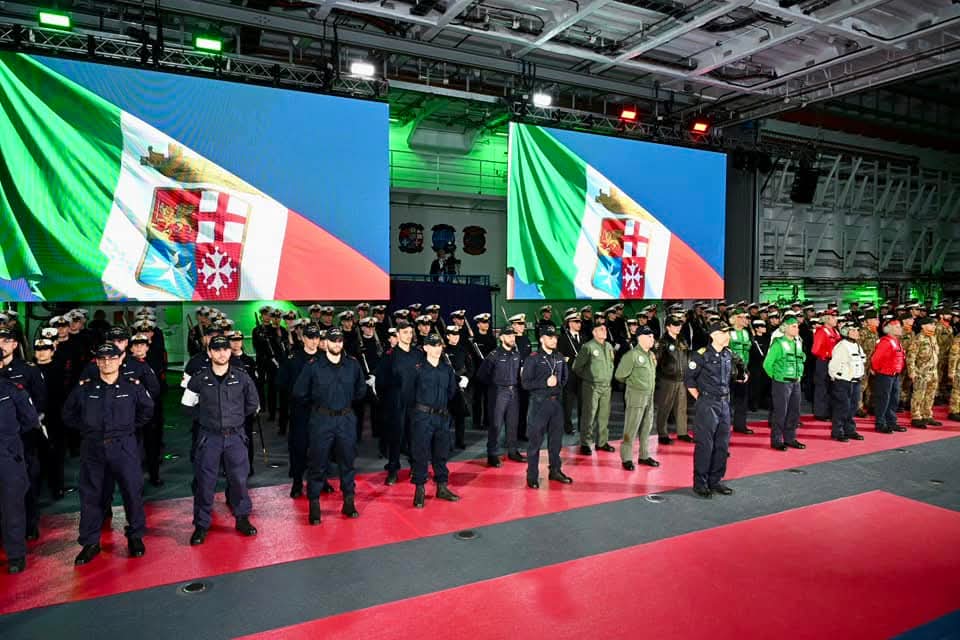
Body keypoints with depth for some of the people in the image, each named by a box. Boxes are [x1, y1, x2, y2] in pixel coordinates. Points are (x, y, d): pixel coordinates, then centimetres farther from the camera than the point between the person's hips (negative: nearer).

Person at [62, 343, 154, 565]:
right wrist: (86, 428, 7)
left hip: (124, 446, -1)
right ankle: (90, 543, 21)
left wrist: (130, 427, 8)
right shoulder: (84, 387, 1)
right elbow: (68, 414, 14)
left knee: (132, 491, 1)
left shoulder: (133, 386, -1)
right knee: (90, 495, 7)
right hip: (92, 448, 1)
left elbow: (147, 411, 13)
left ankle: (135, 537, 19)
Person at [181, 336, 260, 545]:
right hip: (209, 436, 0)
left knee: (239, 478, 7)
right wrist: (204, 418, 5)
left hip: (235, 435, 1)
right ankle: (201, 525, 18)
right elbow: (187, 404, 11)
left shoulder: (242, 376, -3)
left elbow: (253, 404, 10)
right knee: (204, 481, 4)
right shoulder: (200, 378, -3)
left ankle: (242, 519, 25)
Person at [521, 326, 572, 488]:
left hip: (557, 402, 6)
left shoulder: (559, 358, 9)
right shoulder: (533, 358, -8)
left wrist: (558, 384, 3)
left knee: (556, 438, 14)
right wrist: (545, 383, -16)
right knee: (535, 440, 0)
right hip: (539, 402, -6)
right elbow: (525, 383, -11)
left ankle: (556, 471, 28)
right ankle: (532, 476, 9)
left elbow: (564, 377, 22)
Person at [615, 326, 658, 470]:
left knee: (647, 427, 14)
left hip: (649, 396, 8)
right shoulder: (632, 355, -15)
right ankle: (626, 458, 7)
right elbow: (620, 375, -12)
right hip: (636, 396, -8)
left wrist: (650, 387, 12)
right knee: (631, 429, -2)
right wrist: (632, 382, 3)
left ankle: (644, 456, 26)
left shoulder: (651, 355, 10)